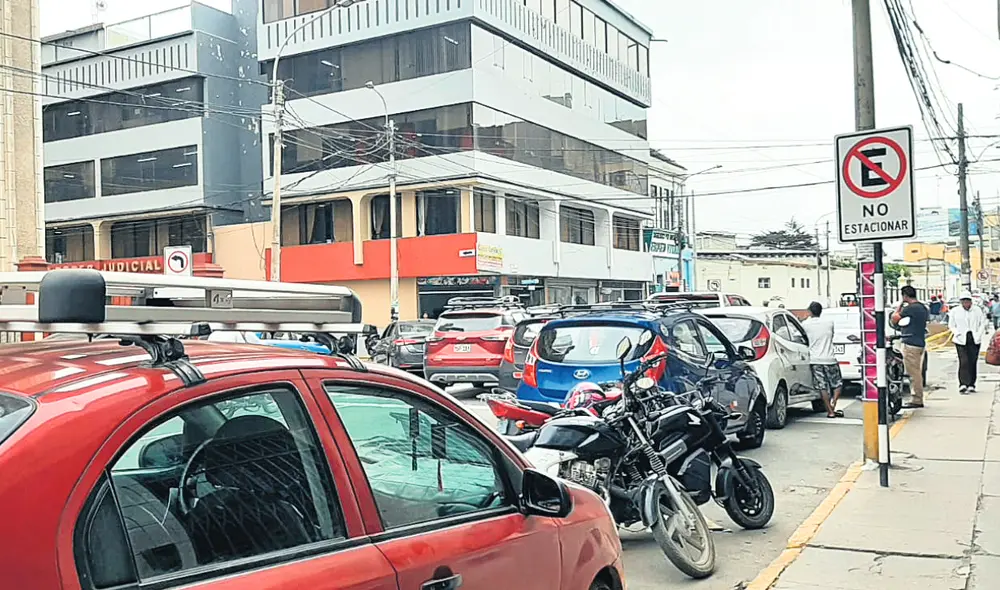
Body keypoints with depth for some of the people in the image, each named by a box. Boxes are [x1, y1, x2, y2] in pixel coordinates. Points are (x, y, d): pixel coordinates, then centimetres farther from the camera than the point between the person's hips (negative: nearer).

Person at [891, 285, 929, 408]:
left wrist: (899, 306, 0)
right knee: (917, 373, 14)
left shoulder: (910, 308, -17)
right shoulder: (923, 307, 13)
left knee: (913, 373, -6)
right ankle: (918, 399, 20)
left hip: (911, 344, -10)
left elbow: (894, 319, -12)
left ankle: (916, 400, -3)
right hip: (920, 343, 10)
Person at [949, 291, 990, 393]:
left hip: (974, 340, 2)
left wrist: (979, 334, -2)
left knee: (973, 362, 4)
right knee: (963, 362, -13)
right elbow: (951, 325, 9)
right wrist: (958, 334, -6)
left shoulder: (978, 310, 6)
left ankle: (971, 385, 12)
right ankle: (963, 384, -15)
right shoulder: (955, 311, 3)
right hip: (961, 340, -2)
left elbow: (983, 323, 11)